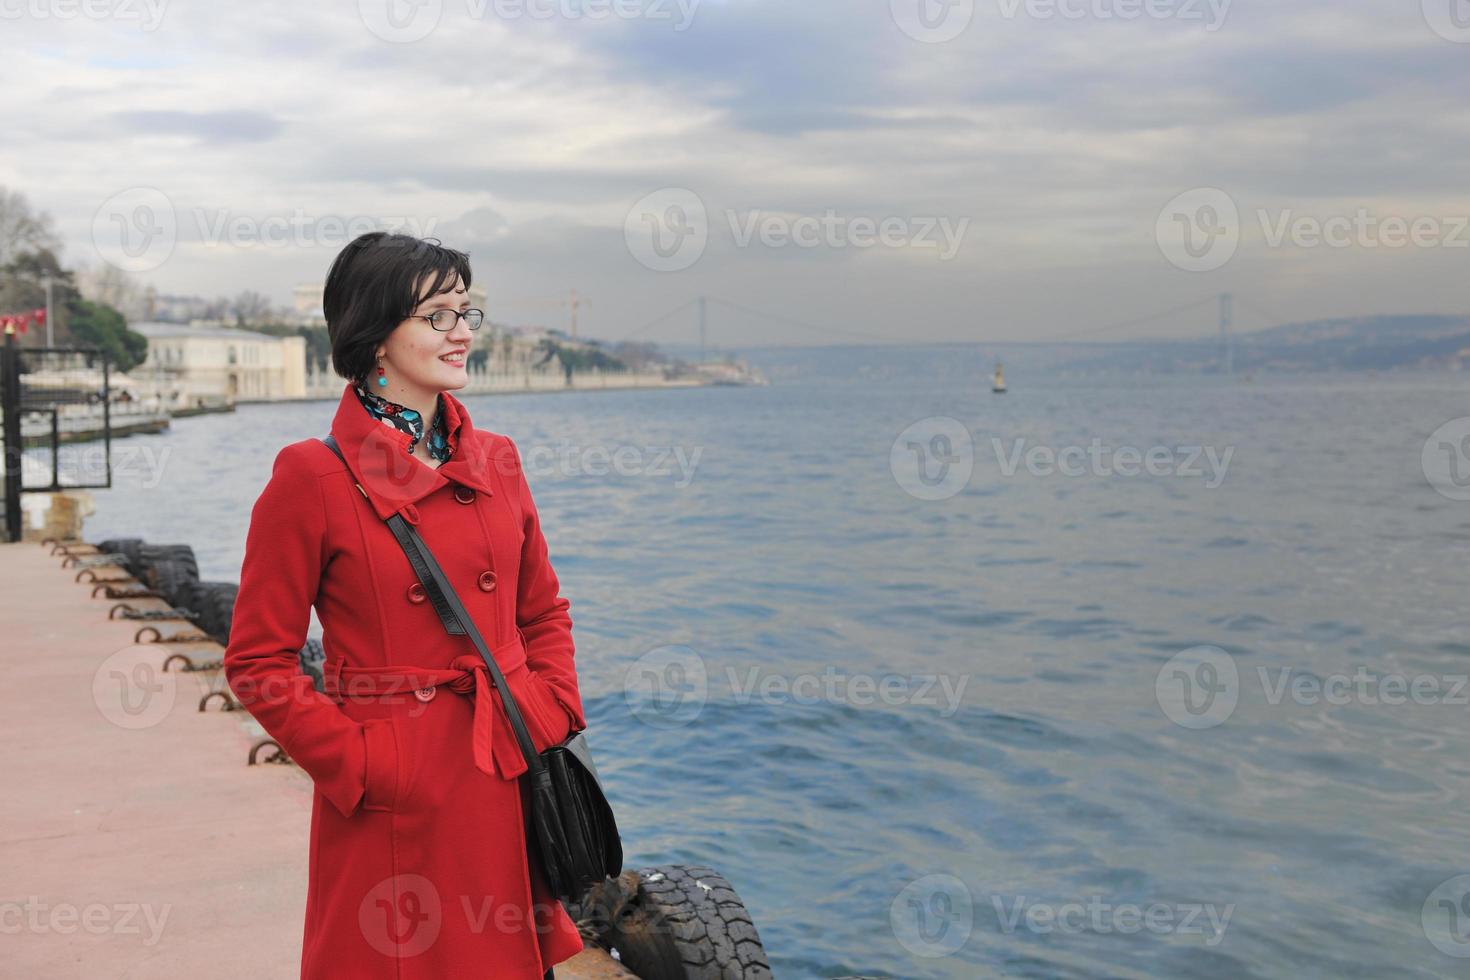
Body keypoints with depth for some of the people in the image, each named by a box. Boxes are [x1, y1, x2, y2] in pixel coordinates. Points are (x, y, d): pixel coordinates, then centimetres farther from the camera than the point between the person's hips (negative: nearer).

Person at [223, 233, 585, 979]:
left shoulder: (495, 462, 7)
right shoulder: (313, 476, -9)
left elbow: (544, 612, 16)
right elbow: (257, 663, -7)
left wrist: (550, 716, 2)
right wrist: (355, 766, -12)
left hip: (506, 788, 5)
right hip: (393, 804, -5)